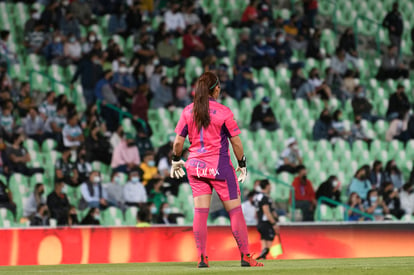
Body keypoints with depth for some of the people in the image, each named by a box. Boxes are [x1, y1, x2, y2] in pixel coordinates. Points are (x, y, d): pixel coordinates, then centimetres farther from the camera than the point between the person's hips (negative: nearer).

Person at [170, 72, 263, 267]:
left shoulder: (188, 111, 1)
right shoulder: (223, 112, -9)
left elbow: (178, 142, 2)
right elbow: (236, 143, -7)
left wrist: (176, 161, 18)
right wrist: (242, 165, 5)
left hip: (195, 165, 4)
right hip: (219, 166, -4)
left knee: (200, 212, 5)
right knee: (235, 210, 3)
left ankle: (202, 258, 2)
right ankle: (245, 256, 4)